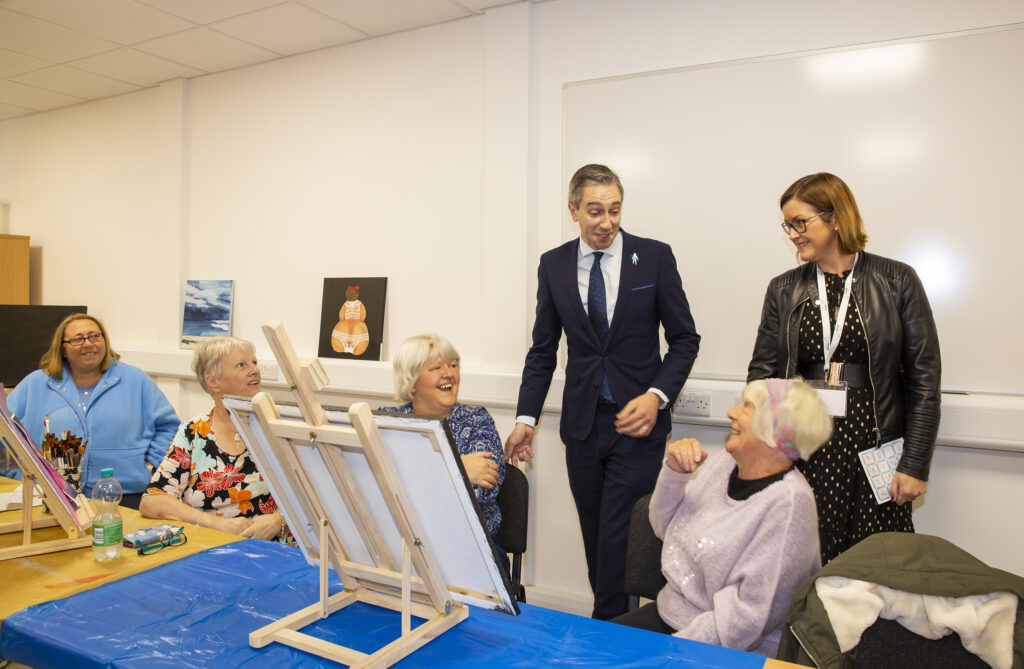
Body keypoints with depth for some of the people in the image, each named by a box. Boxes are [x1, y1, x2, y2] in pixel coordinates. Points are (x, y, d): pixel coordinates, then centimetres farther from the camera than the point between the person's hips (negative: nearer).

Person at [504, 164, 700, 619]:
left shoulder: (655, 257, -3)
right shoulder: (553, 264, 4)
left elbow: (685, 339, 1)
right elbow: (542, 350, 9)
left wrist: (657, 396, -13)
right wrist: (526, 418, 2)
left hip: (637, 423, -3)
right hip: (582, 425, 3)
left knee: (618, 535, -6)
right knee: (595, 539, 10)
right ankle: (613, 619, 27)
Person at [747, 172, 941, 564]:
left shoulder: (897, 281, 2)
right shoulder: (784, 289, 8)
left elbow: (924, 377, 1)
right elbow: (762, 372, 9)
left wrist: (915, 465, -3)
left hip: (873, 447, -1)